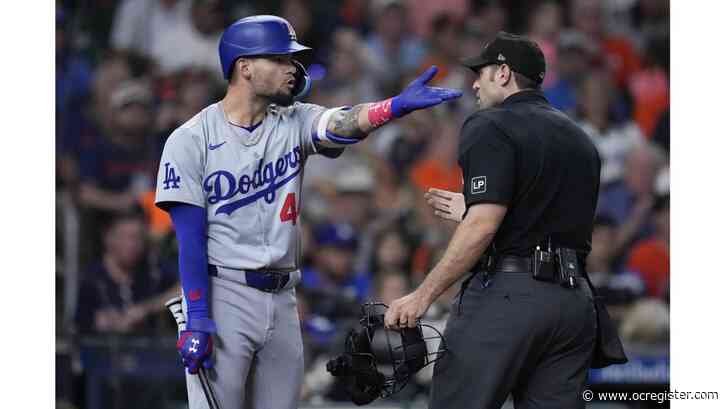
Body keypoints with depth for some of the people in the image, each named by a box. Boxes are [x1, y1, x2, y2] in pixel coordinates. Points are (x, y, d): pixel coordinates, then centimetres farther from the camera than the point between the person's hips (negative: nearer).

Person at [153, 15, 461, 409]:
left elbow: (342, 125, -16)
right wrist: (197, 319, -18)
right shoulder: (190, 140, -6)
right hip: (222, 295, -5)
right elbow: (190, 239, -10)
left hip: (282, 299, 5)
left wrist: (396, 105, -38)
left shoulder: (293, 122, 6)